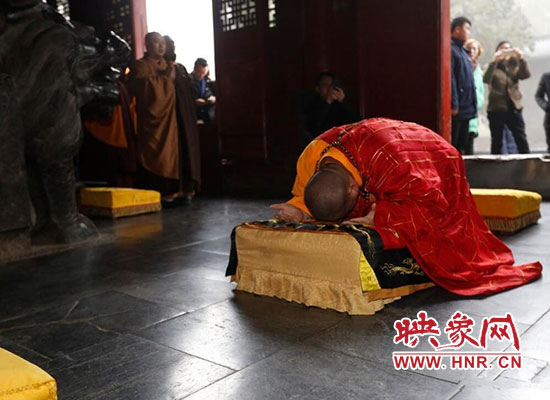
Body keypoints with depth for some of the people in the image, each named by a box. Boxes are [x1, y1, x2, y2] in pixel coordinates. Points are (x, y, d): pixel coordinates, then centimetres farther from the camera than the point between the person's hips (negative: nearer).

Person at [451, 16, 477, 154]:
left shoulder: (462, 51, 21)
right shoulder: (450, 49, -9)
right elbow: (450, 78, -18)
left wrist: (473, 106, 17)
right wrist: (453, 104, -23)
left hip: (466, 108, 10)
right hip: (457, 108, -10)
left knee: (462, 146, 14)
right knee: (452, 145, -6)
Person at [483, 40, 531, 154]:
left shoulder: (515, 67, 13)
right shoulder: (494, 67, 4)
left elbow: (526, 74, -6)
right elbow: (486, 79, -15)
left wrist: (521, 59, -19)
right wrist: (494, 61, -24)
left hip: (514, 108, 2)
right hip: (496, 109, -2)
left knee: (522, 140, -3)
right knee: (496, 142, 3)